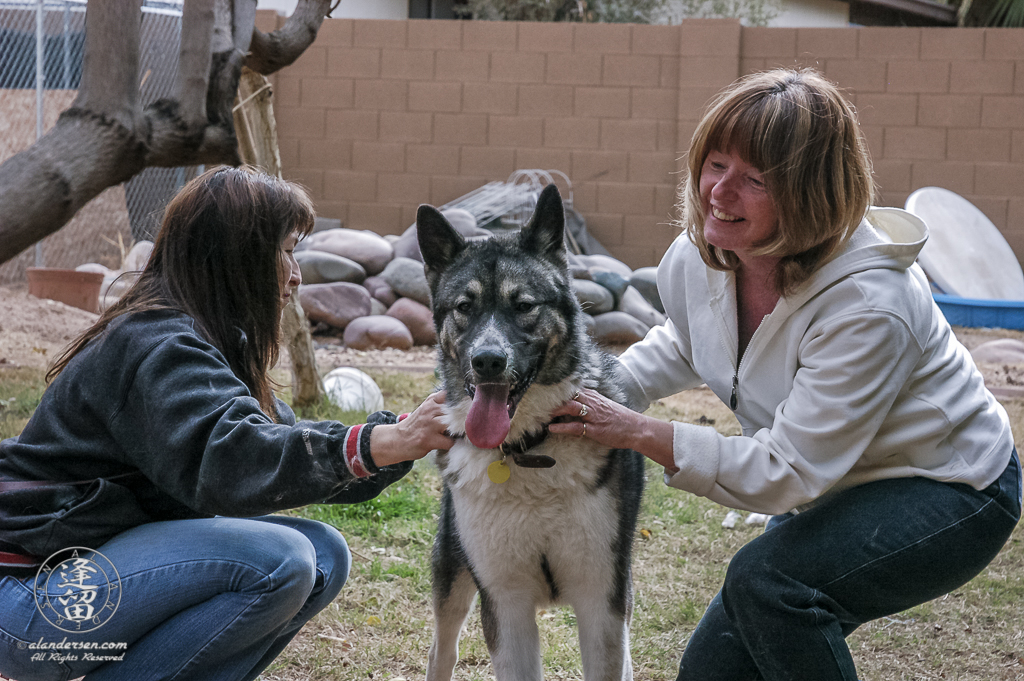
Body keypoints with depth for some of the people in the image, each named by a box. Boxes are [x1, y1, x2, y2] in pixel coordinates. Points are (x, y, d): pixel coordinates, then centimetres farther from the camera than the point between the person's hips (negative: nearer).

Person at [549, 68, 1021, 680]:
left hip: (951, 492, -7)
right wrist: (604, 390, -4)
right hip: (836, 487, 8)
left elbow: (787, 473, -33)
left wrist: (638, 433, -32)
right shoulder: (699, 257, -12)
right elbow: (686, 344, 14)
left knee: (769, 579, -31)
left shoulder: (868, 308, -35)